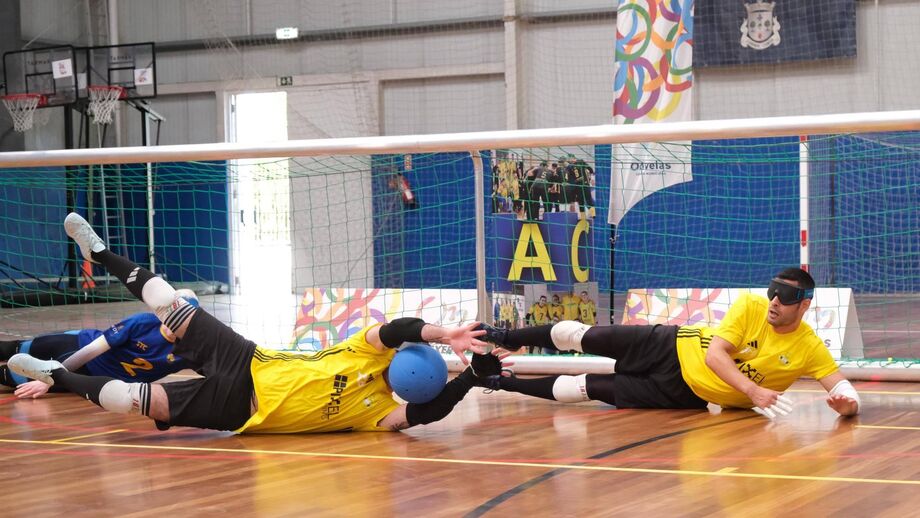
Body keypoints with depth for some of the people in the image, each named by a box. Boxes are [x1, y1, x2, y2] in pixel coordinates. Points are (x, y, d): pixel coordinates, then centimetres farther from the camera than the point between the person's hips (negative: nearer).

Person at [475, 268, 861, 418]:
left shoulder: (810, 348, -16)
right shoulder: (750, 306, -17)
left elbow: (842, 387, -18)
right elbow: (714, 354, -23)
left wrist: (848, 402, -42)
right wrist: (754, 392, -35)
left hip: (685, 394, 0)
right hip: (673, 349, 0)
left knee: (584, 389, -4)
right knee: (581, 337, 2)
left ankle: (501, 382, 16)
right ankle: (504, 338, 30)